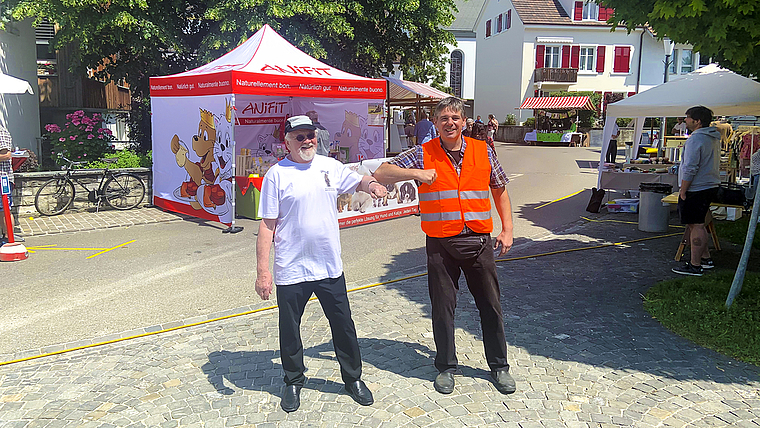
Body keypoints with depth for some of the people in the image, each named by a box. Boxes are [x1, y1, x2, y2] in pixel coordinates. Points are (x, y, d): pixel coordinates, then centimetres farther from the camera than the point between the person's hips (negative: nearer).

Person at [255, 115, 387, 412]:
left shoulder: (330, 166, 5)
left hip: (330, 267, 3)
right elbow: (267, 225, -7)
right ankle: (294, 382, 36)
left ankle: (353, 378, 34)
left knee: (343, 326, 13)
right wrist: (262, 270, -11)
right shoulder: (276, 174, -7)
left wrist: (371, 184, -6)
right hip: (291, 271, -3)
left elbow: (358, 181, 20)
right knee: (289, 329, 12)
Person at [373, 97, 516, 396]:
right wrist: (416, 173, -17)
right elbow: (381, 174, -4)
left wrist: (507, 230, 7)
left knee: (491, 306, 8)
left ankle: (499, 366, 26)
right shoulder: (423, 155, -1)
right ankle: (446, 367, 25)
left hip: (479, 241, 1)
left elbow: (500, 190, 14)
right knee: (442, 308, 7)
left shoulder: (483, 151, 5)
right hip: (440, 244, -1)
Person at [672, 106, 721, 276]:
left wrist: (683, 191, -16)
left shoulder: (695, 139, -17)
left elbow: (690, 168, -21)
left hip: (696, 190, -10)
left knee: (696, 226, -6)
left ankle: (695, 266, -2)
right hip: (711, 186, 10)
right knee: (697, 224, 19)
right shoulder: (713, 138, 14)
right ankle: (705, 258, 27)